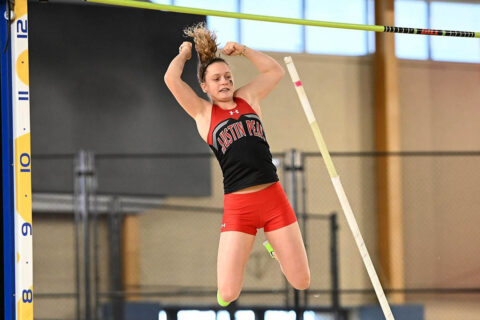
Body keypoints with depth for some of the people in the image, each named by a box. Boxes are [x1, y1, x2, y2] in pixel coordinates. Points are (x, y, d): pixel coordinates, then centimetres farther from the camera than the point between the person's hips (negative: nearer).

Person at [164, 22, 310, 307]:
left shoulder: (248, 98, 14)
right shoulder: (202, 112, 5)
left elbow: (276, 70, 18)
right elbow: (171, 78, -6)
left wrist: (242, 50, 14)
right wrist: (184, 54, 12)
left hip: (274, 197, 3)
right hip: (238, 205, -3)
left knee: (302, 282, 5)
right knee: (228, 294, -11)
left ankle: (274, 246, 37)